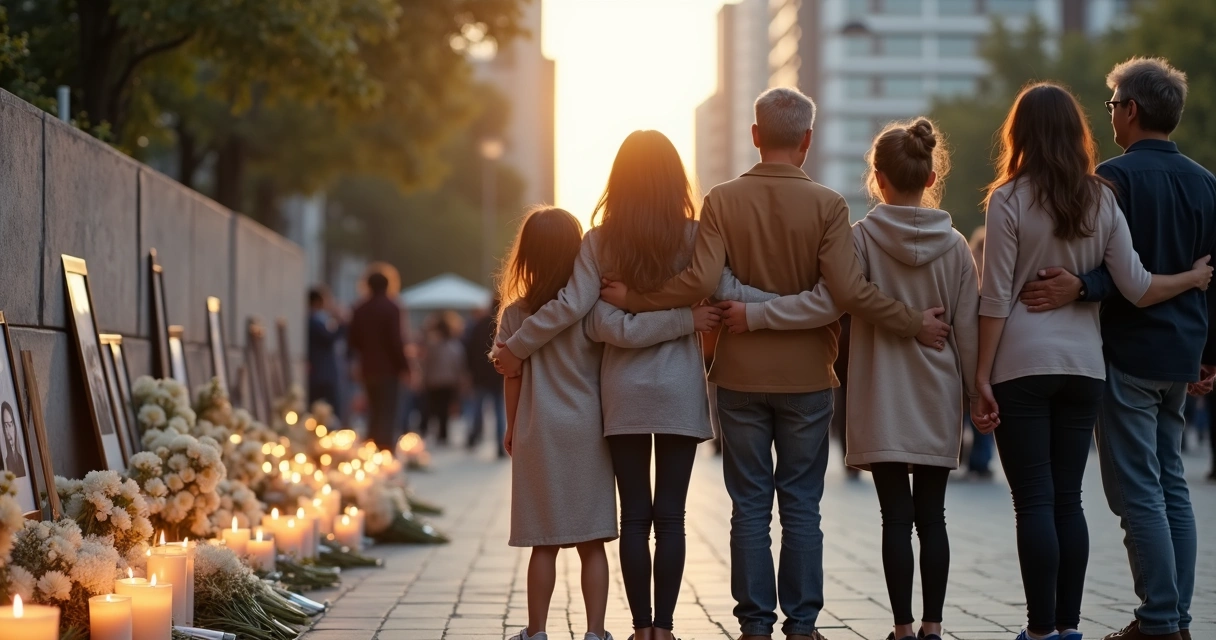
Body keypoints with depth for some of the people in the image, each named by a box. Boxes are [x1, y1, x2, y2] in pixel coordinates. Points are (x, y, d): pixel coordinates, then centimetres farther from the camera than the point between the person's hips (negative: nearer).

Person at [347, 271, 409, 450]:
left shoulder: (360, 309, 7)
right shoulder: (391, 308, -9)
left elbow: (352, 339, 9)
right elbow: (395, 340, -15)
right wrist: (403, 365, -9)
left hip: (368, 368, 5)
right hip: (388, 367, -5)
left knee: (374, 410, 17)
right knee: (387, 412, -5)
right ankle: (385, 447, -12)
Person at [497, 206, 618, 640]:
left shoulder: (517, 313, -1)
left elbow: (512, 378, 3)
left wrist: (512, 428, 15)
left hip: (538, 435, 0)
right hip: (587, 431, 0)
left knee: (544, 543, 5)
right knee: (591, 542, 3)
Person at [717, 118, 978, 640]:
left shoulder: (864, 237, -8)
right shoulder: (954, 245, 1)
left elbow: (826, 304, -17)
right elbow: (968, 329, 3)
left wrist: (754, 315, -11)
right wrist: (977, 393, 13)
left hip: (883, 404, -2)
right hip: (938, 401, 2)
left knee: (896, 517, 1)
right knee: (932, 517, 8)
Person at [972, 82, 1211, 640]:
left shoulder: (1009, 199, -6)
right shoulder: (1101, 199, 4)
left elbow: (995, 298, -8)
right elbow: (1137, 289, 1)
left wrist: (982, 375, -4)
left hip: (1022, 365, -4)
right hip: (1084, 364, 4)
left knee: (1034, 502, -2)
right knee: (1068, 500, 10)